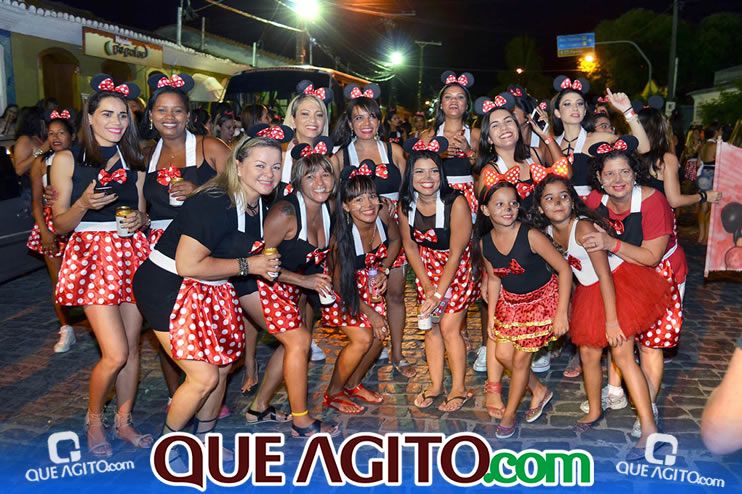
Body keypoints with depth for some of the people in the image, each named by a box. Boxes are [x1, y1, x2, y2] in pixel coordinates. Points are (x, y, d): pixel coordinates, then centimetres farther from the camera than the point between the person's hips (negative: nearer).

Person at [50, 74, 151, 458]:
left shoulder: (134, 163, 12)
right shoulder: (67, 160, 0)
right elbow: (60, 224, -1)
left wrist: (139, 219, -6)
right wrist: (85, 204, -20)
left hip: (132, 253, 4)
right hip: (92, 254, -4)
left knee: (132, 347, 7)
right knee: (115, 353, -10)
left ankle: (124, 421, 25)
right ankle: (94, 419, 17)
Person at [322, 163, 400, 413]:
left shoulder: (383, 215, -22)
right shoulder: (343, 237, -34)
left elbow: (395, 240, 3)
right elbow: (341, 285, -22)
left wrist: (383, 271, -10)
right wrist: (371, 313, -14)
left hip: (369, 282, 6)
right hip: (342, 289, -6)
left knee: (379, 335, 1)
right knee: (362, 338, -15)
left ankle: (353, 384, 26)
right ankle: (333, 394, 7)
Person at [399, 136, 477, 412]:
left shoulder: (456, 203, -26)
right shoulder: (406, 204, -11)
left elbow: (456, 253, -21)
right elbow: (410, 246, -2)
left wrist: (439, 292, -19)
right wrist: (427, 285, -8)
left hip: (458, 268, -5)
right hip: (427, 268, 5)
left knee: (449, 327, -7)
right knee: (430, 326, 7)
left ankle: (459, 389, 10)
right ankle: (436, 385, 21)